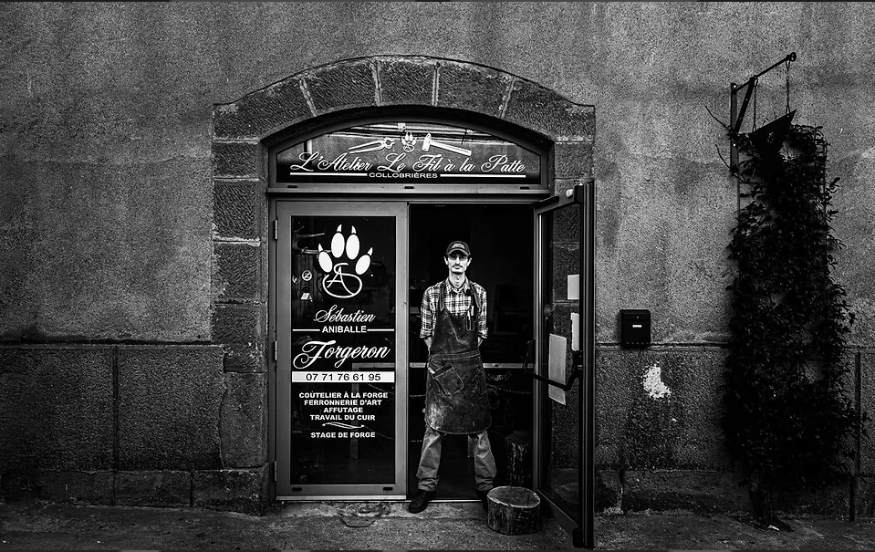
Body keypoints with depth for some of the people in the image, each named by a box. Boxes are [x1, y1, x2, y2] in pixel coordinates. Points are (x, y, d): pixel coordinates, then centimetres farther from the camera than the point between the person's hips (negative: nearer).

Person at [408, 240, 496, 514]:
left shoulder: (479, 293, 3)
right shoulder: (432, 293, 1)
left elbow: (481, 332, 9)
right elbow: (427, 333, 6)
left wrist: (467, 355, 3)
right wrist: (438, 357, 1)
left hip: (471, 365, 1)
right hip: (439, 365, -1)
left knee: (477, 426, 6)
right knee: (433, 426, 3)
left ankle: (484, 485, 18)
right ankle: (427, 486, 15)